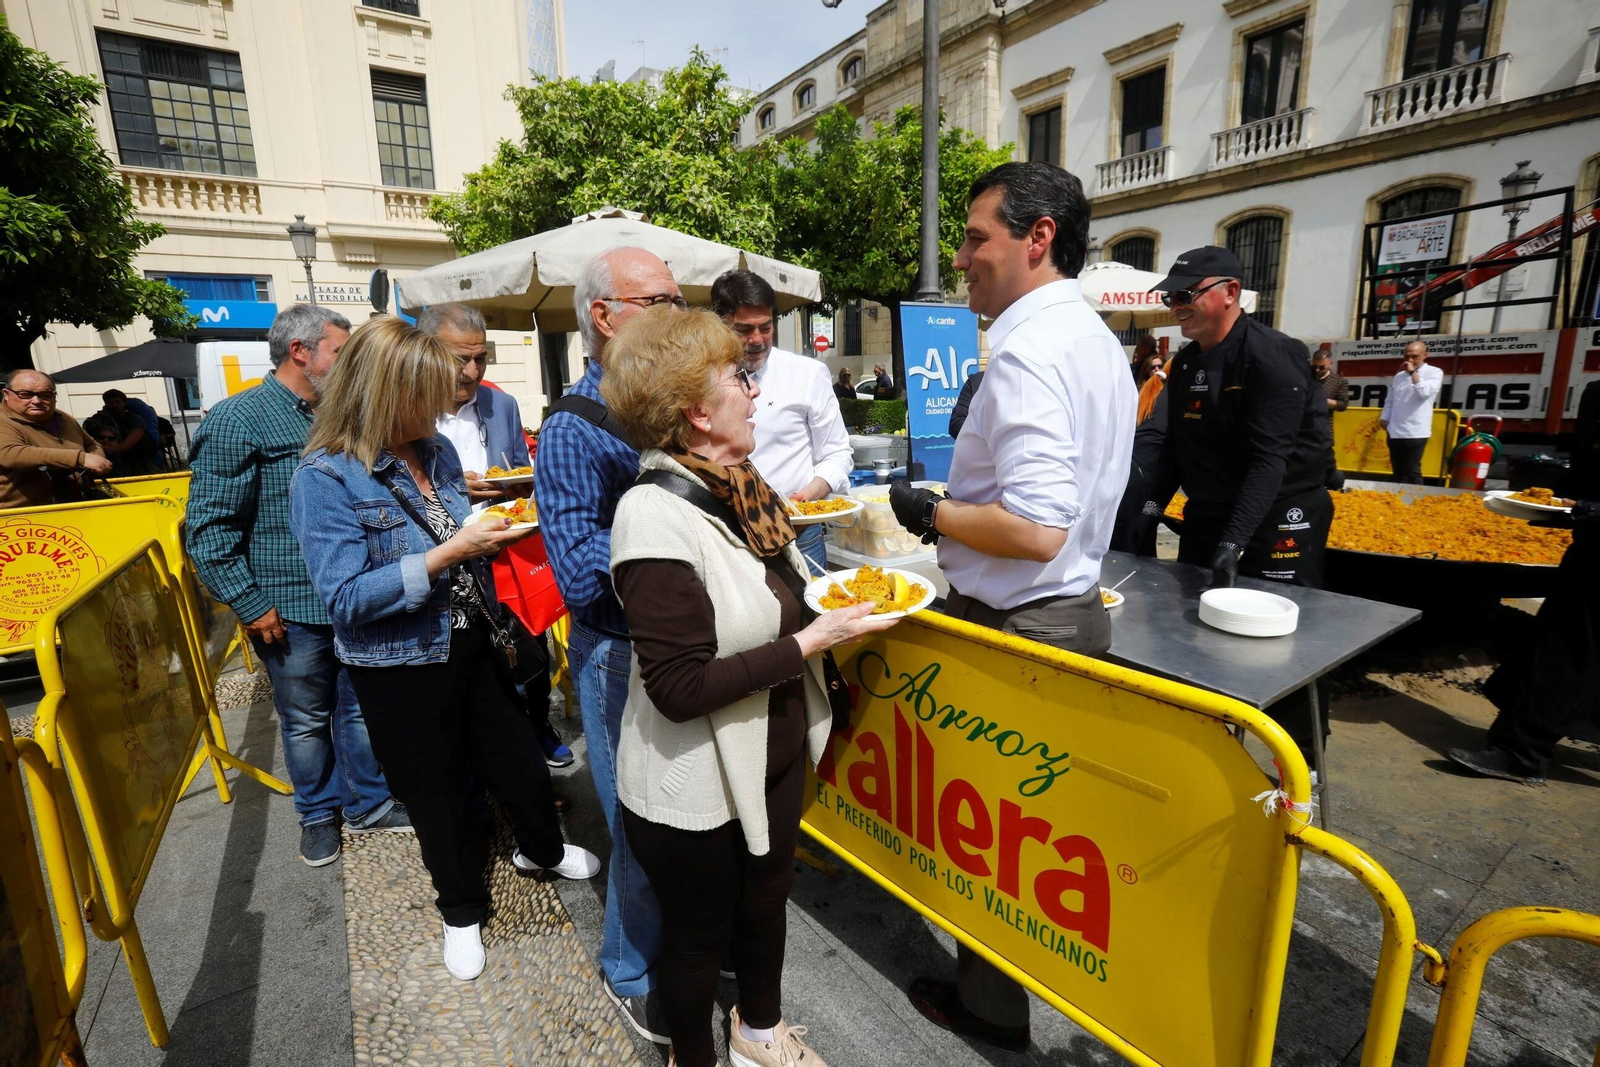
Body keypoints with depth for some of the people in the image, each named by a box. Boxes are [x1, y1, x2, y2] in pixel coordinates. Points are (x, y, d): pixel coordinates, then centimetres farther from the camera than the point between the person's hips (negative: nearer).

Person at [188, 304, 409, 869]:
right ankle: (318, 813, 34)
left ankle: (368, 804, 33)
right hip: (291, 611, -5)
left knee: (362, 708, 16)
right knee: (306, 720, 13)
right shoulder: (238, 419, -10)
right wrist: (250, 604, -14)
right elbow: (210, 526, -12)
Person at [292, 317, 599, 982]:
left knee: (521, 764, 18)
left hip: (471, 644, 5)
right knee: (439, 794, 16)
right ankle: (461, 911, 44)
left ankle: (541, 851, 51)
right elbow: (346, 599, -25)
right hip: (400, 670, -5)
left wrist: (493, 533, -3)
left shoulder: (437, 450, -1)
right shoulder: (326, 478, -20)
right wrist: (448, 553, -29)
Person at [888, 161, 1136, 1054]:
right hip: (1076, 607, 10)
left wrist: (931, 513, -15)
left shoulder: (1029, 351, -22)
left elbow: (1034, 530, -30)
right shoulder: (1099, 341, 10)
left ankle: (991, 1005, 32)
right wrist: (962, 506, 18)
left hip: (1014, 627, -10)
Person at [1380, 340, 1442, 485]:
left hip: (1415, 433, -5)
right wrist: (1384, 418, 6)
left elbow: (1425, 392, -20)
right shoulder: (1399, 375, 14)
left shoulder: (1434, 373, -1)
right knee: (1398, 472, 10)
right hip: (1395, 432, 5)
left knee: (1412, 472, -4)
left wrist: (1413, 372, -15)